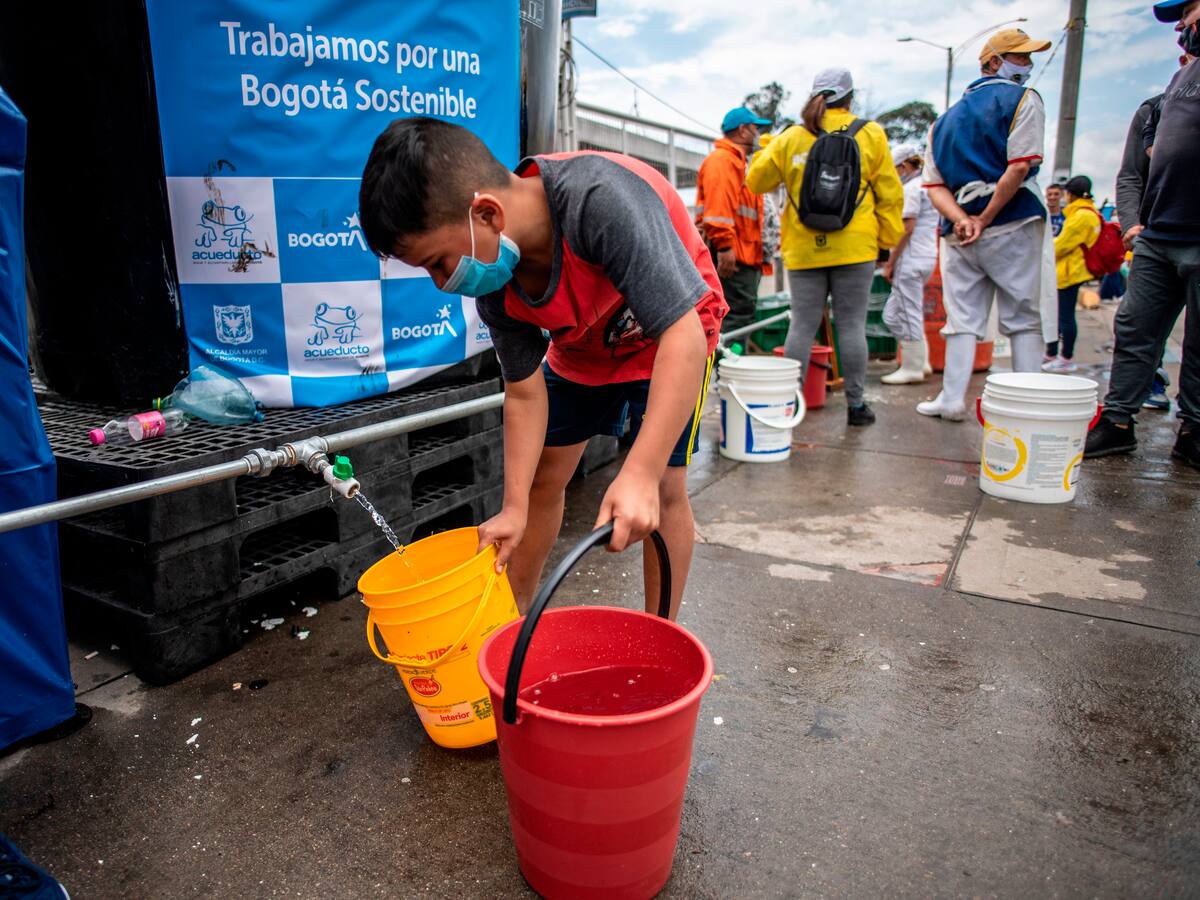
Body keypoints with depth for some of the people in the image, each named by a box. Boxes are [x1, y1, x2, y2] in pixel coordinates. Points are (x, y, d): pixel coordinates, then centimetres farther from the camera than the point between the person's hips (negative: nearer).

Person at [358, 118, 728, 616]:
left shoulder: (601, 199, -41)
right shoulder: (494, 279, -20)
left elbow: (684, 336, -44)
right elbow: (525, 393, -13)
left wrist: (640, 474, -50)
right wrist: (514, 508, -19)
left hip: (672, 335, -5)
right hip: (582, 348, 6)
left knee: (664, 489, -11)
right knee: (540, 480, 7)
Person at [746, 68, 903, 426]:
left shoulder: (790, 138, 3)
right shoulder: (870, 134, 3)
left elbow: (757, 181, 8)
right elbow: (889, 193, 4)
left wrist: (766, 148, 25)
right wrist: (888, 238, 11)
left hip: (804, 249, 1)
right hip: (855, 248, -1)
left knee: (802, 325, 5)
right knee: (852, 325, 3)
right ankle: (856, 404, 8)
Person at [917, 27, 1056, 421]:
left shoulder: (946, 118, 18)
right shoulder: (1023, 99, 1)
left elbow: (935, 185, 6)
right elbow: (1020, 167, -13)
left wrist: (962, 220, -5)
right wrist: (985, 220, -10)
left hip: (958, 233, 5)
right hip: (1013, 226, -5)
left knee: (962, 319, 9)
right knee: (1025, 319, 1)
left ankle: (952, 399, 7)